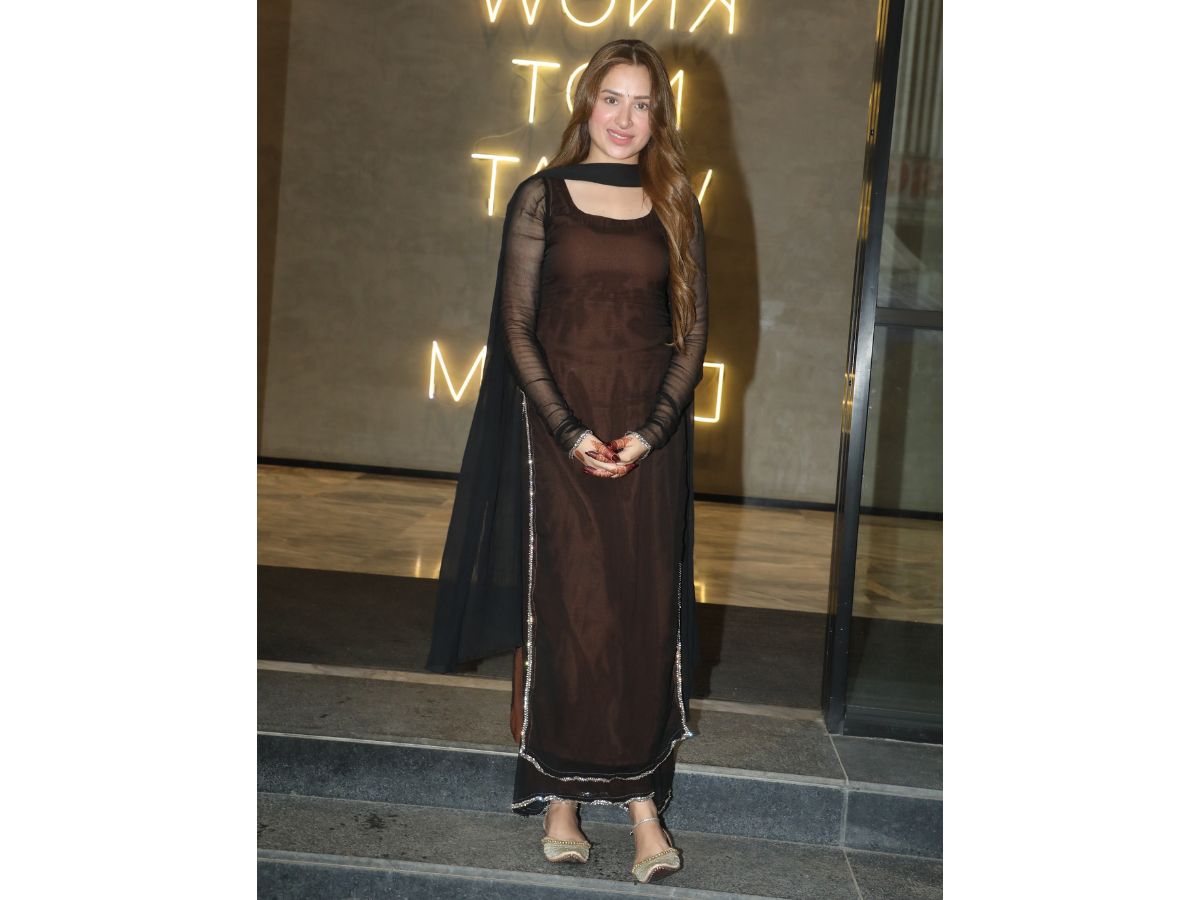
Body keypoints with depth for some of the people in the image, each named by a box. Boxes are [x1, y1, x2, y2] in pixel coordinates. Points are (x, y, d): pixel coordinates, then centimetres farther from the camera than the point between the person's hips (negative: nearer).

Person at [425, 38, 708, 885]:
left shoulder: (676, 206, 8)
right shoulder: (542, 197, 2)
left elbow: (696, 329, 5)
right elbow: (517, 327, -2)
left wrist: (651, 432, -8)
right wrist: (569, 432, -12)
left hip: (650, 434, 2)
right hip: (559, 427, -2)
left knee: (645, 614, 3)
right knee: (561, 609, 1)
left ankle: (643, 796, 12)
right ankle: (560, 795, 13)